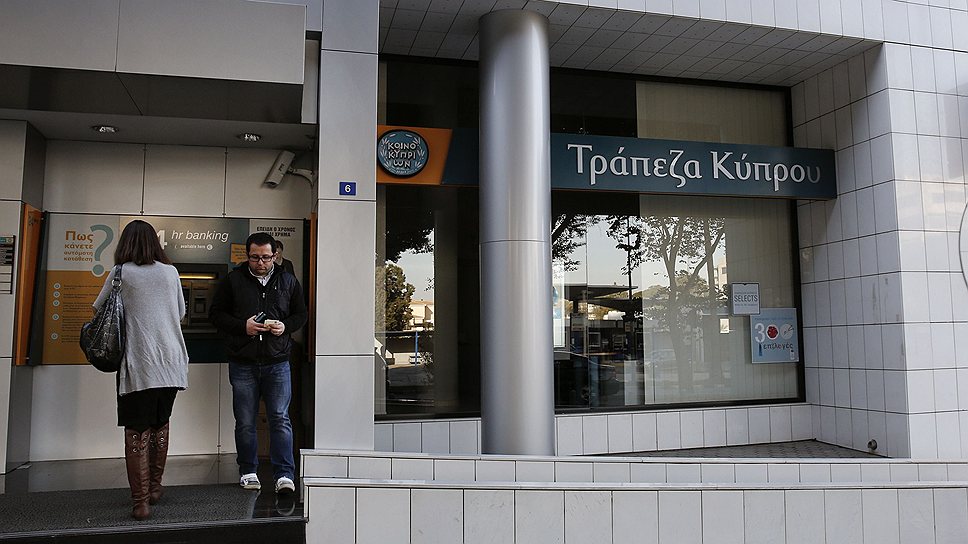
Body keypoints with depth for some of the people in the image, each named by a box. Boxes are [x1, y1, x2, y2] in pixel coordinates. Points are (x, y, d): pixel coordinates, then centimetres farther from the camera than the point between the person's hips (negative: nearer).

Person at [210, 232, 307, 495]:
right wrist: (243, 326, -12)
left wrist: (286, 326, -7)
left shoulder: (288, 281, 7)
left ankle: (284, 474, 1)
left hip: (277, 362, 0)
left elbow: (301, 314, 14)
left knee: (280, 419, -2)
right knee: (245, 421, 8)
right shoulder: (233, 280, 2)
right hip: (242, 363, 0)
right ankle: (248, 472, 23)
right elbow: (216, 313, 4)